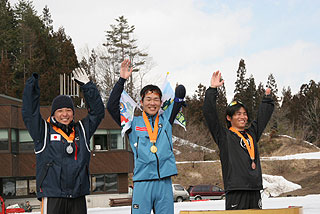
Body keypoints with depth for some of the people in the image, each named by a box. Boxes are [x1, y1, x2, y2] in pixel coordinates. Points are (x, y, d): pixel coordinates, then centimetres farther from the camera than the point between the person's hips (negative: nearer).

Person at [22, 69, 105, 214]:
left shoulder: (82, 130, 16)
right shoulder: (44, 131, 6)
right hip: (52, 195, -4)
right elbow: (29, 112, -1)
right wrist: (33, 81, -3)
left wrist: (87, 86, 16)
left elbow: (97, 111, 21)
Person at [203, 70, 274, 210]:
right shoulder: (224, 136, 3)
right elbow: (209, 114, -5)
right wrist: (212, 89, -7)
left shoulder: (252, 134, 19)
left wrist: (267, 98, 42)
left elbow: (263, 117, 35)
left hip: (254, 190, 6)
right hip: (235, 191, -6)